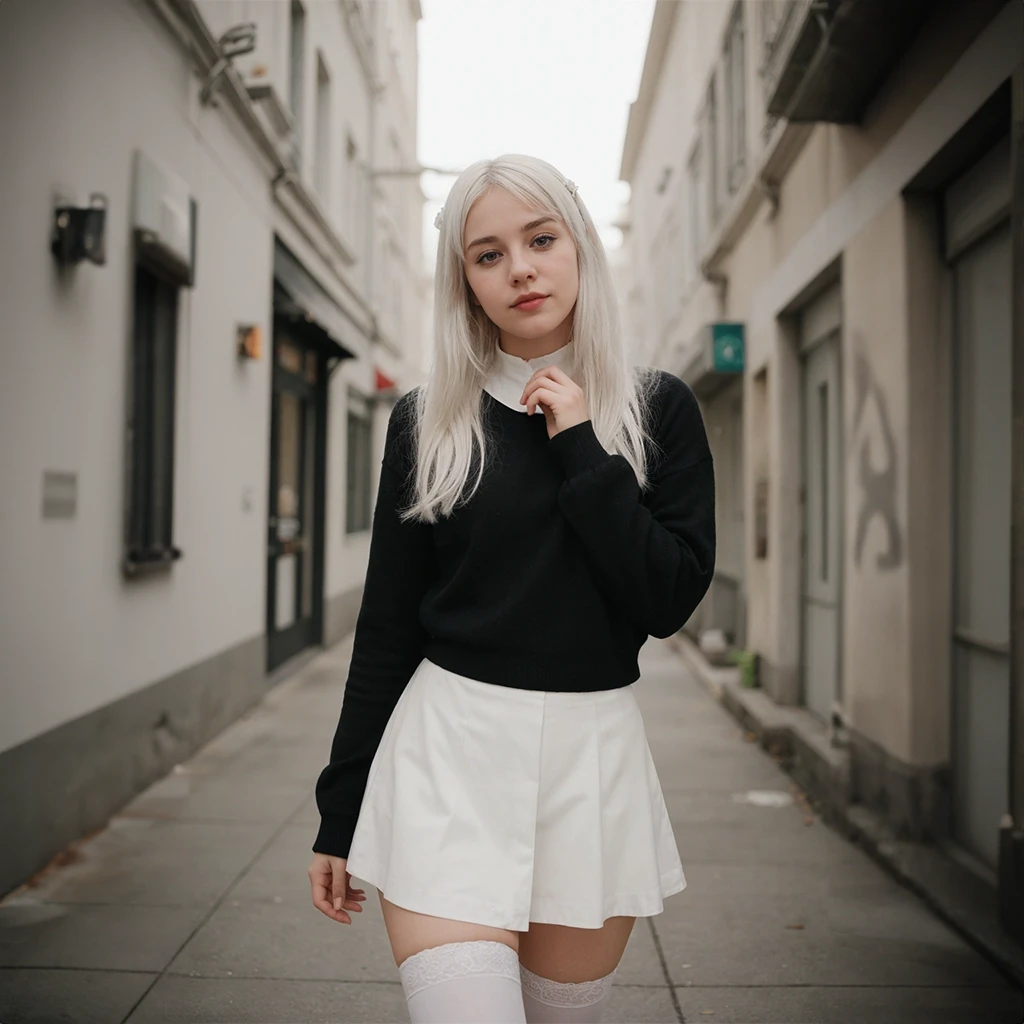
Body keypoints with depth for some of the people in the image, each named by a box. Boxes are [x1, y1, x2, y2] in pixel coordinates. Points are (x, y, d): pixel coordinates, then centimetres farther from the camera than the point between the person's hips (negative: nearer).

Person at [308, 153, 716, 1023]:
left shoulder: (656, 408, 2)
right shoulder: (428, 421, 2)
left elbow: (671, 600, -6)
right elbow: (387, 626, 5)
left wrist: (584, 452, -12)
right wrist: (339, 817, 7)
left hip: (593, 752, 1)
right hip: (449, 751, 0)